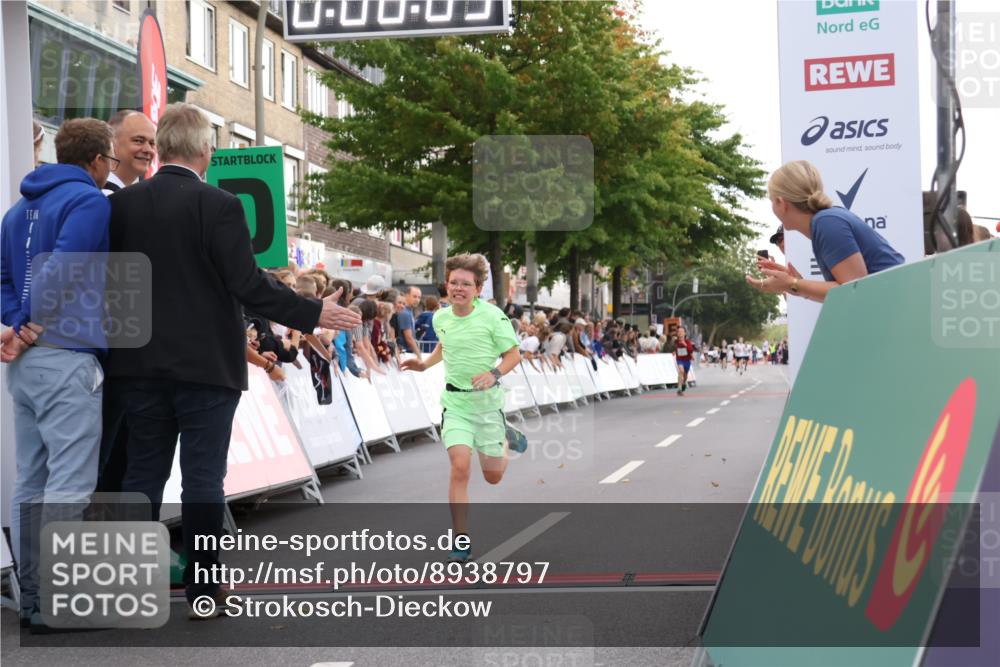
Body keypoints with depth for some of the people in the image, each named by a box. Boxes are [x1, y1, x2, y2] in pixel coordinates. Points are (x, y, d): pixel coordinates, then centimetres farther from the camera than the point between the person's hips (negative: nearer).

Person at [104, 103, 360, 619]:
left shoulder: (121, 204, 2)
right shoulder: (219, 206, -12)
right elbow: (248, 285, -15)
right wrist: (313, 314, -6)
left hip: (140, 363, 4)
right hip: (206, 363, -4)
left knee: (142, 473, 11)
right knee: (203, 478, 3)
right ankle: (203, 591, 8)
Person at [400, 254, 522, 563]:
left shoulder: (492, 316, -14)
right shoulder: (441, 318, 0)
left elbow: (514, 354, -8)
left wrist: (494, 374, -26)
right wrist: (425, 363, 8)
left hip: (488, 401, -2)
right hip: (455, 402, 2)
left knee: (493, 477, 10)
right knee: (459, 468, -16)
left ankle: (503, 443, 47)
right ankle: (461, 540, -6)